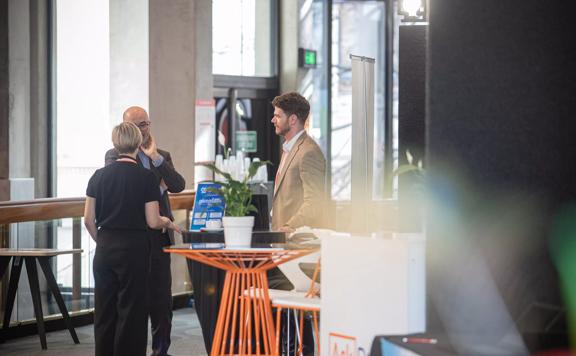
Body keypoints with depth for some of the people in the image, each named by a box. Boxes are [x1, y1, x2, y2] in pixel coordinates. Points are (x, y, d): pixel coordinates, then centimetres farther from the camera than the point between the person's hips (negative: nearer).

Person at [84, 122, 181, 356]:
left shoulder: (99, 176, 2)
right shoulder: (146, 178, -8)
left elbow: (88, 220, 3)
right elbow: (153, 222, -8)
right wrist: (168, 222, 12)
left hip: (105, 248, 4)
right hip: (134, 248, -4)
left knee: (104, 309, 11)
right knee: (130, 310, 4)